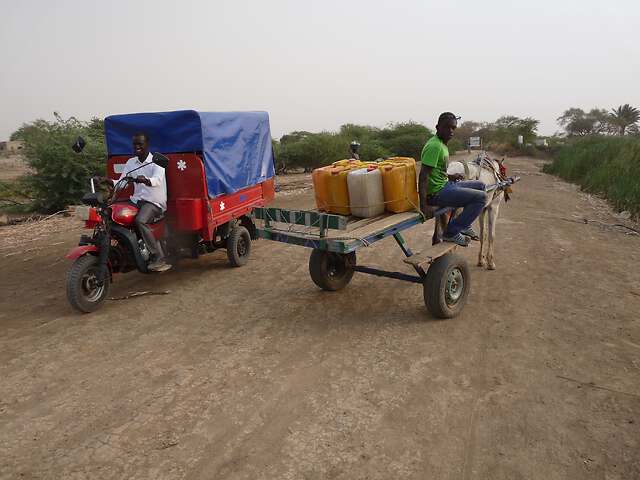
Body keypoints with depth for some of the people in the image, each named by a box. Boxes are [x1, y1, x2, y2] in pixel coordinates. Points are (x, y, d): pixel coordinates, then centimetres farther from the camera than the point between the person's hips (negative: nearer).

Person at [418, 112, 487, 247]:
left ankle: (464, 225, 24)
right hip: (437, 193, -10)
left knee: (480, 186, 20)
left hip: (444, 185, 10)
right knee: (481, 197, -15)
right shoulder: (434, 146, -19)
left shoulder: (441, 144, 13)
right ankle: (452, 232, -6)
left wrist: (449, 176, 12)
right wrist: (424, 205, -31)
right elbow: (423, 175, -27)